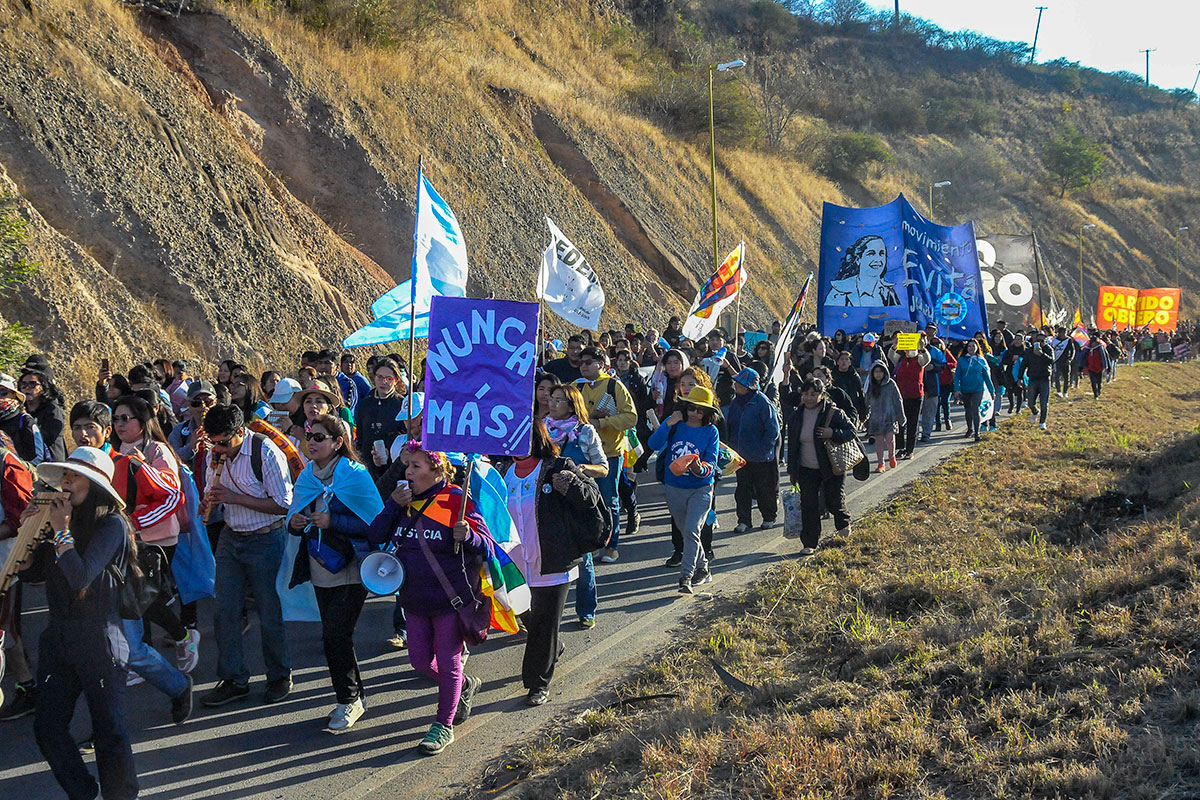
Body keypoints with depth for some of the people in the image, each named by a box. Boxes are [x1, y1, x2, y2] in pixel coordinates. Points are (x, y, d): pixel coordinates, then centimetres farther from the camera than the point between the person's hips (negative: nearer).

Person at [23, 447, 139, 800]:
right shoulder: (64, 519, 10)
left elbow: (80, 576, -22)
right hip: (57, 638, 7)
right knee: (47, 727, 4)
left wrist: (61, 530, -15)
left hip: (99, 641, -7)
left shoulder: (111, 523, -11)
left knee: (109, 729, -4)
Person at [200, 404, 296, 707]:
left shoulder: (266, 453, -19)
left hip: (265, 540, -6)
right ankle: (234, 680, 14)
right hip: (230, 538, 6)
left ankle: (279, 677, 22)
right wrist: (209, 502, -9)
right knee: (225, 610, 3)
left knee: (269, 614, 3)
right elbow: (211, 490, 17)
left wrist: (235, 498, -23)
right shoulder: (216, 453, 0)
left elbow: (283, 504, -19)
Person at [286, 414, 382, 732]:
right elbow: (296, 518, 18)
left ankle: (348, 700, 6)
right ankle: (352, 698, 25)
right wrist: (294, 523, -6)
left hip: (350, 571, -7)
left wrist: (332, 521, -21)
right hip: (321, 572, 7)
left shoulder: (355, 476, -12)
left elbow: (376, 523, -16)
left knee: (335, 635, -10)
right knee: (334, 637, 11)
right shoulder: (306, 476, 8)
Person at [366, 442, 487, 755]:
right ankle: (466, 686, 42)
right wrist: (392, 506, -13)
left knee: (447, 663, 5)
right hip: (416, 600, 6)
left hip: (451, 599, -6)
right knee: (420, 660, 15)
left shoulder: (456, 501, -14)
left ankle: (444, 726, 22)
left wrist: (467, 536, -34)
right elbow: (374, 538, -1)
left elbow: (486, 546, -13)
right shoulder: (403, 501, 4)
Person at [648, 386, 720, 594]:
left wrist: (700, 469, -32)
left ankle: (686, 576, -16)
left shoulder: (711, 432, -5)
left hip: (700, 489, -3)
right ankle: (702, 569, 33)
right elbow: (654, 444, -12)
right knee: (686, 532, 15)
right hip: (674, 488, 3)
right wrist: (667, 425, -23)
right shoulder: (675, 424, -1)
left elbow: (711, 462, -11)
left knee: (691, 531, -17)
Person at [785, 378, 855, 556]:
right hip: (807, 470, 3)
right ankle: (810, 544, 7)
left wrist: (833, 433, -26)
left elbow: (851, 432, -7)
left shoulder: (833, 413, -10)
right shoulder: (797, 416, 3)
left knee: (834, 501, 3)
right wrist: (792, 471, 11)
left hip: (832, 468, -3)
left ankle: (844, 523, 37)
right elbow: (792, 445, 10)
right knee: (808, 506, -1)